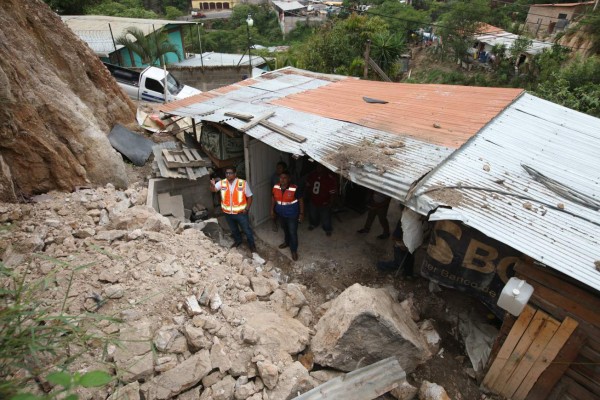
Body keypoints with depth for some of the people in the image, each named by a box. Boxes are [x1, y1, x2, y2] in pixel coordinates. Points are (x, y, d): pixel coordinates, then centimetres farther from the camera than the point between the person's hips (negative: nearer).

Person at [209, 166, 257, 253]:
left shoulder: (243, 183, -15)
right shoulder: (222, 183, -7)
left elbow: (249, 196, -7)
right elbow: (213, 189, -18)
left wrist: (247, 208, -13)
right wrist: (212, 184, -40)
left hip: (240, 213, -3)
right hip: (228, 213, 4)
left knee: (247, 230, 12)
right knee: (233, 229, 25)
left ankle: (252, 244, 34)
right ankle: (238, 241, 51)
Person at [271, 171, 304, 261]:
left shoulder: (294, 189, -25)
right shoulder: (275, 187, -12)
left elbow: (301, 200, -13)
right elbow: (273, 198, 5)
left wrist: (301, 213, -10)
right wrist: (272, 210, 7)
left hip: (292, 215, -4)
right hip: (281, 214, 5)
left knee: (293, 232, 6)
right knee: (285, 229, 27)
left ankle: (294, 250, 26)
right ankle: (287, 242, 53)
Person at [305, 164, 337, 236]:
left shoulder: (330, 178, -27)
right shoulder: (312, 174, -12)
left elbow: (333, 192, -19)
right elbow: (308, 185, 5)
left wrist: (330, 203, -19)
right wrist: (309, 194, 3)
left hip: (324, 203, -4)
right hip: (312, 201, 5)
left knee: (325, 217, 15)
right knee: (312, 214, 29)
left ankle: (328, 229, 44)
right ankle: (313, 224, 59)